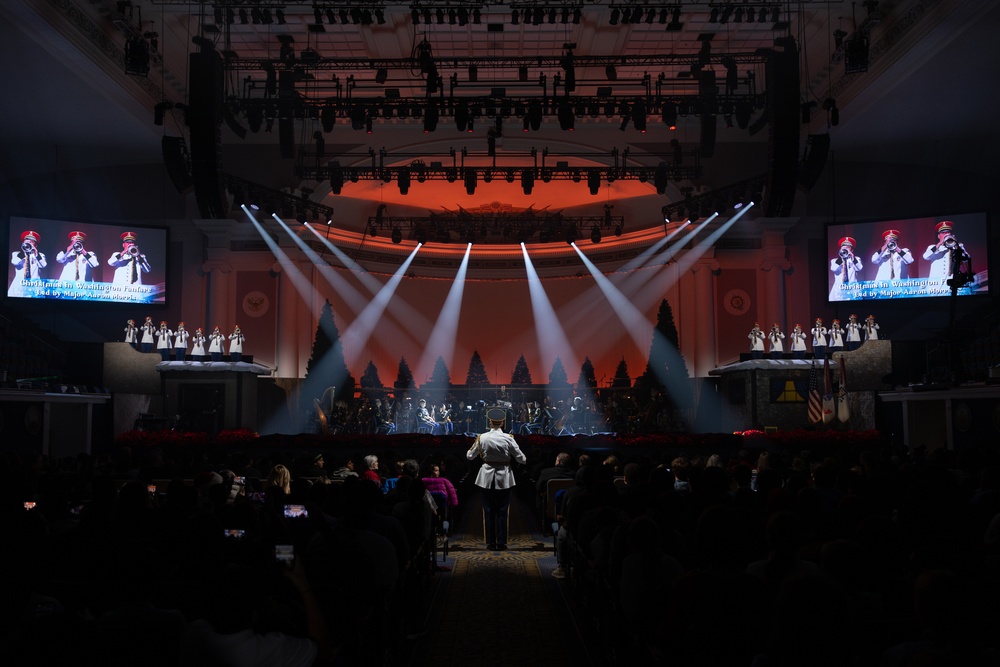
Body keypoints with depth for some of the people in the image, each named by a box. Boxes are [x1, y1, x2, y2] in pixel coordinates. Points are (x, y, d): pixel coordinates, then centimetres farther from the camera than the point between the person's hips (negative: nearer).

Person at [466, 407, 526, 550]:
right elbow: (521, 459, -7)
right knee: (502, 511, 7)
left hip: (487, 477, 1)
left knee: (489, 511, 9)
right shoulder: (508, 438, -10)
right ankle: (501, 543, 9)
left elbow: (469, 456, 3)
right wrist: (523, 459, 16)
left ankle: (490, 543, 12)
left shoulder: (482, 438, -7)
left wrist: (473, 446, 22)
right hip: (504, 478, -1)